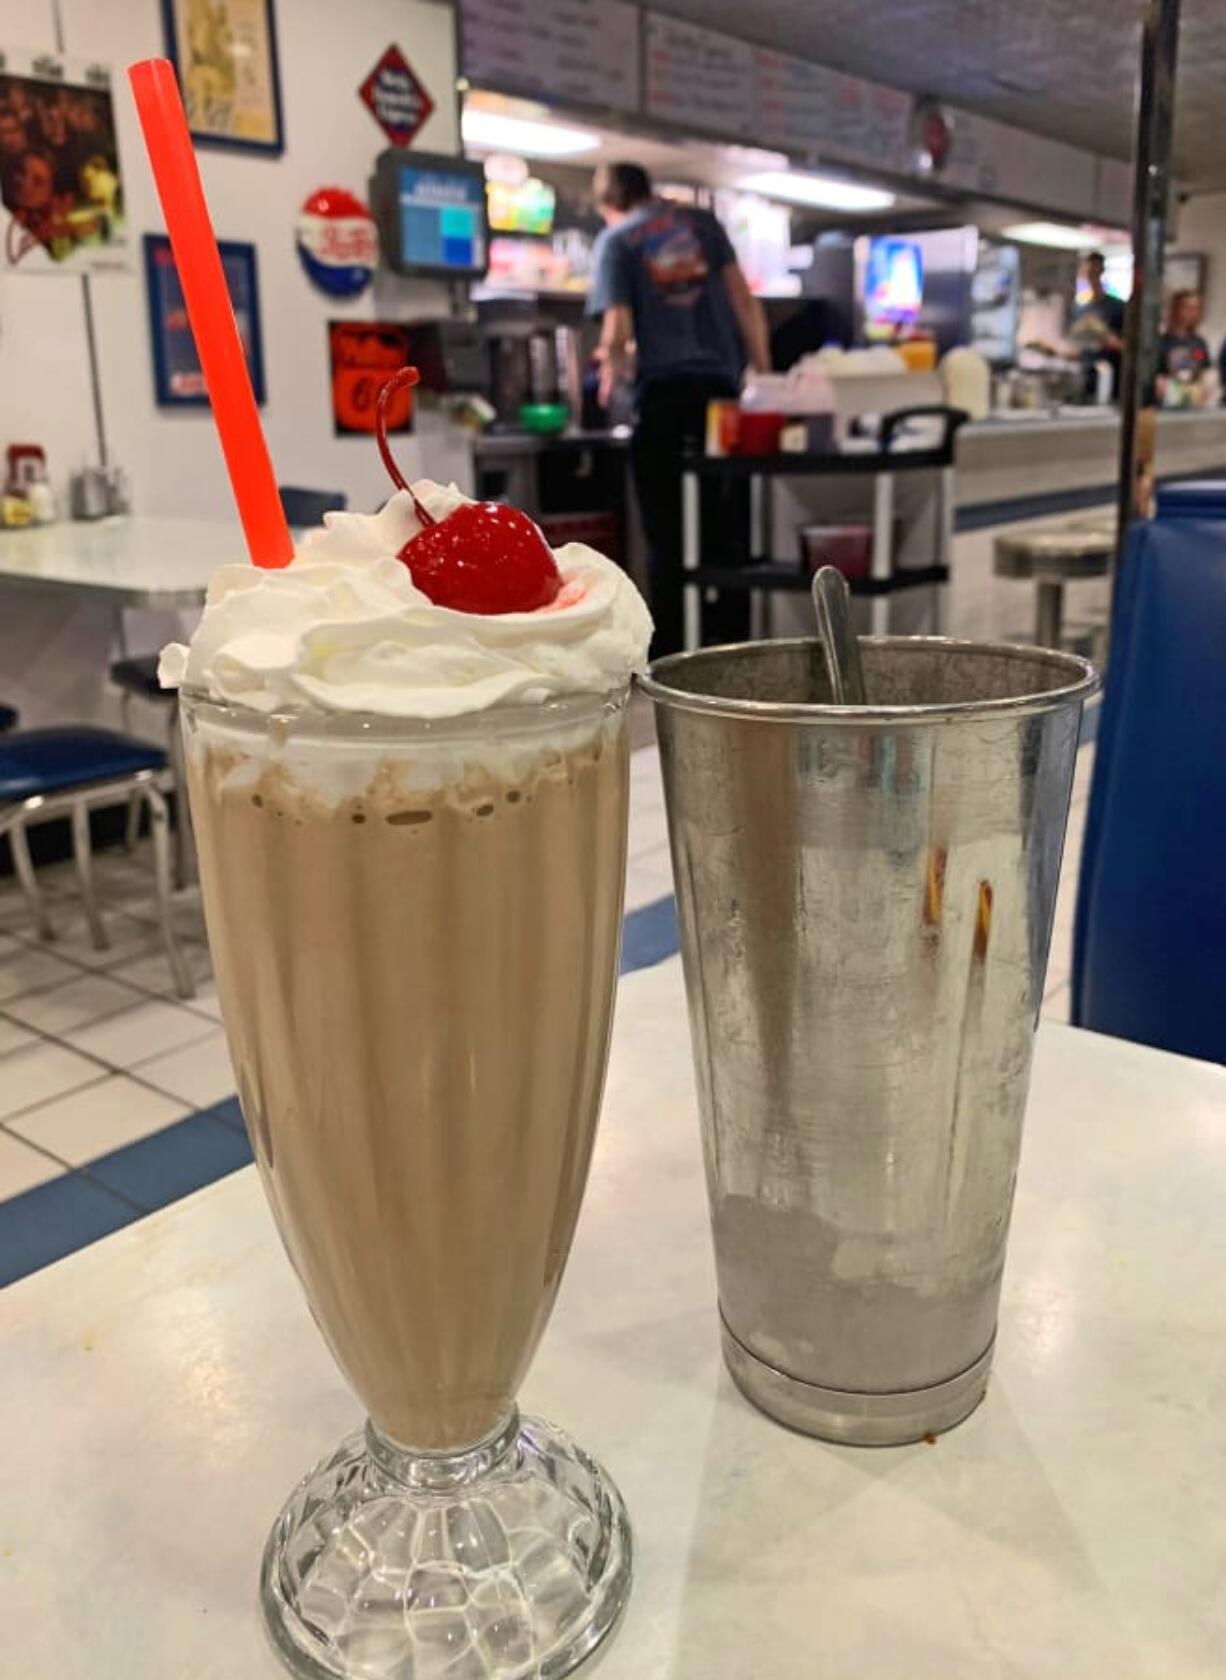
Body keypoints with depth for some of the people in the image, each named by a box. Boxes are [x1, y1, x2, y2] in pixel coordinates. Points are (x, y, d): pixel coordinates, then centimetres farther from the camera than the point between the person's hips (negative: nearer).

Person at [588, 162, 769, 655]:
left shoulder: (615, 240, 5)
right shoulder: (701, 221, 15)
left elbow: (619, 332, -6)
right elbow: (744, 300, 9)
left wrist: (612, 365, 14)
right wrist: (763, 372, 13)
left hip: (664, 390, -3)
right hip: (722, 383, 3)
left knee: (667, 535, 1)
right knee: (729, 530, 7)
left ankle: (670, 656, 2)